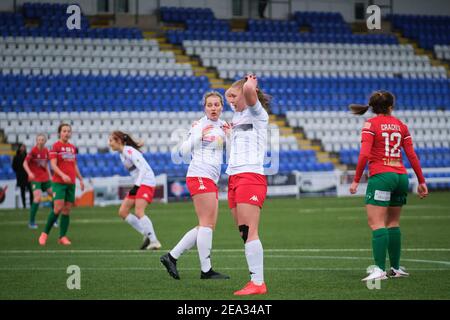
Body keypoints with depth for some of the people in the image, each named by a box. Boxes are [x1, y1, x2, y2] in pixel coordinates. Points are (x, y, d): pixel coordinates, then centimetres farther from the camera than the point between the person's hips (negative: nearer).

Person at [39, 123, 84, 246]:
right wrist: (63, 175, -26)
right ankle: (45, 233, 0)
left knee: (67, 210, 2)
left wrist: (80, 179, 18)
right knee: (58, 209, -14)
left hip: (71, 183, 6)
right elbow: (53, 165, -12)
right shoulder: (56, 146, -4)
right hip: (59, 182, -6)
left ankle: (62, 237, 7)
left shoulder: (72, 147, 13)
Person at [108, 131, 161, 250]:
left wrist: (136, 186, -27)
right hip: (139, 184, 10)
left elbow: (143, 168, -21)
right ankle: (147, 235, 5)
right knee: (123, 212, 4)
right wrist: (136, 186, 13)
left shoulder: (129, 151, -14)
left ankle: (154, 241, -19)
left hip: (146, 182, -10)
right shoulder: (122, 154, 14)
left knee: (139, 212, -23)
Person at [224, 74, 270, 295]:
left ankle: (258, 282, -20)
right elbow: (227, 93, 42)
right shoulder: (239, 113, 22)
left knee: (249, 232, -16)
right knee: (244, 234, 3)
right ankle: (256, 281, 2)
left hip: (251, 176, -9)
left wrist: (250, 83, 0)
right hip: (234, 178, 9)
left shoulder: (257, 113, -2)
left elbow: (248, 90, -20)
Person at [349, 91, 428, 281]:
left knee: (376, 223, -11)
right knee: (393, 223, 16)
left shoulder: (371, 124, -2)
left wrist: (356, 180, -8)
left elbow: (364, 154, -13)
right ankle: (395, 268, 18)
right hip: (401, 176, 5)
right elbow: (412, 156, 11)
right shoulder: (401, 125, 11)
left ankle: (380, 270, -23)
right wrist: (421, 181, 16)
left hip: (381, 176, -5)